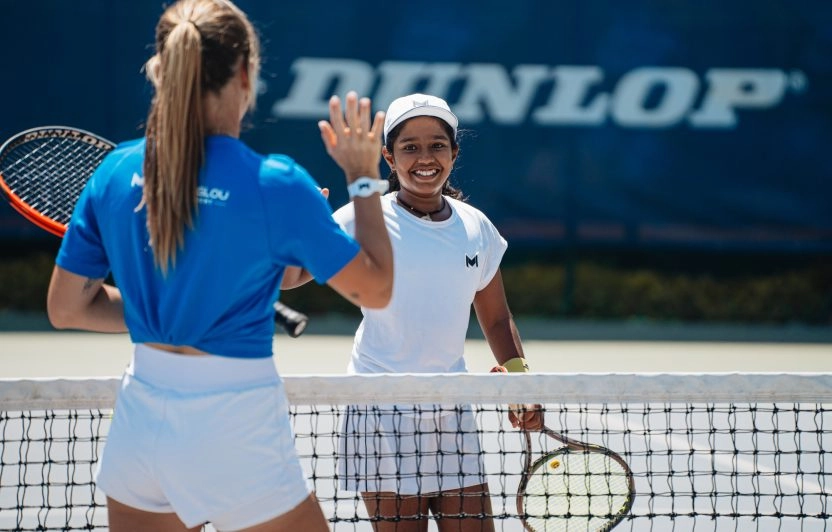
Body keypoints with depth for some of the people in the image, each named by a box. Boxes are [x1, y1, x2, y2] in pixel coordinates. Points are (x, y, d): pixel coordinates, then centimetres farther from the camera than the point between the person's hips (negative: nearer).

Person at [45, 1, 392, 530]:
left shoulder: (117, 171, -2)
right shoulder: (275, 185, -15)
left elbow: (66, 308, 5)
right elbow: (375, 288, -7)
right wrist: (365, 178, 3)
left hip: (139, 421, 5)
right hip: (233, 425, -5)